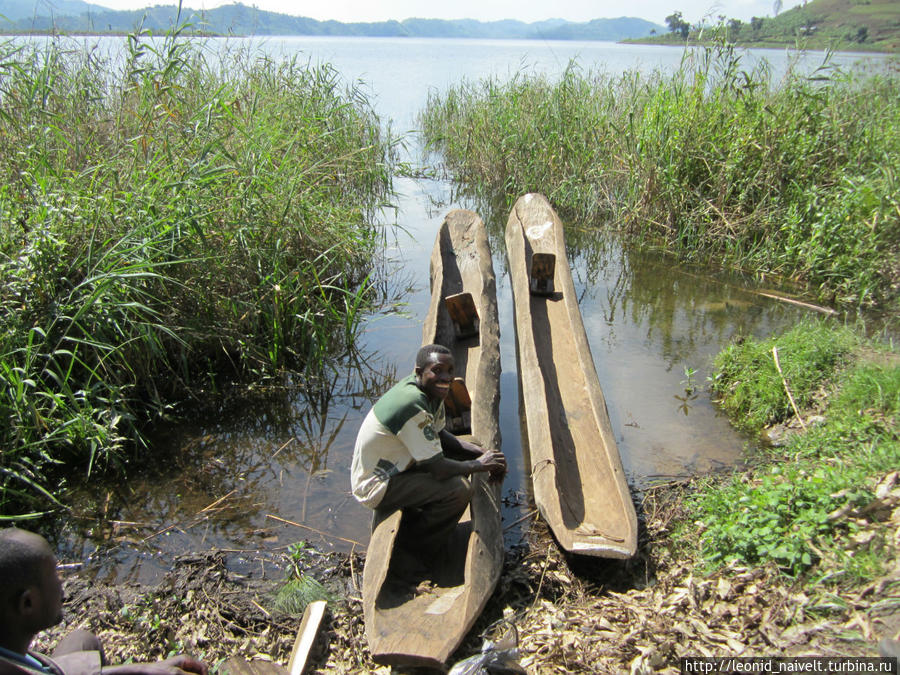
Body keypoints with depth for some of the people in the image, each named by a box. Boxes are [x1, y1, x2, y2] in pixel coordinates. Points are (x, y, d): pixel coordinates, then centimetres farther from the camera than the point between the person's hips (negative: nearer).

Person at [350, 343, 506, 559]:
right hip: (375, 486, -10)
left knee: (465, 453, 8)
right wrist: (480, 464, -11)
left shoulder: (431, 390, -4)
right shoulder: (413, 405, -31)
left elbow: (439, 434, 11)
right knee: (460, 489, -23)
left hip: (394, 465, 10)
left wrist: (481, 452, -2)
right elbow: (439, 469, -27)